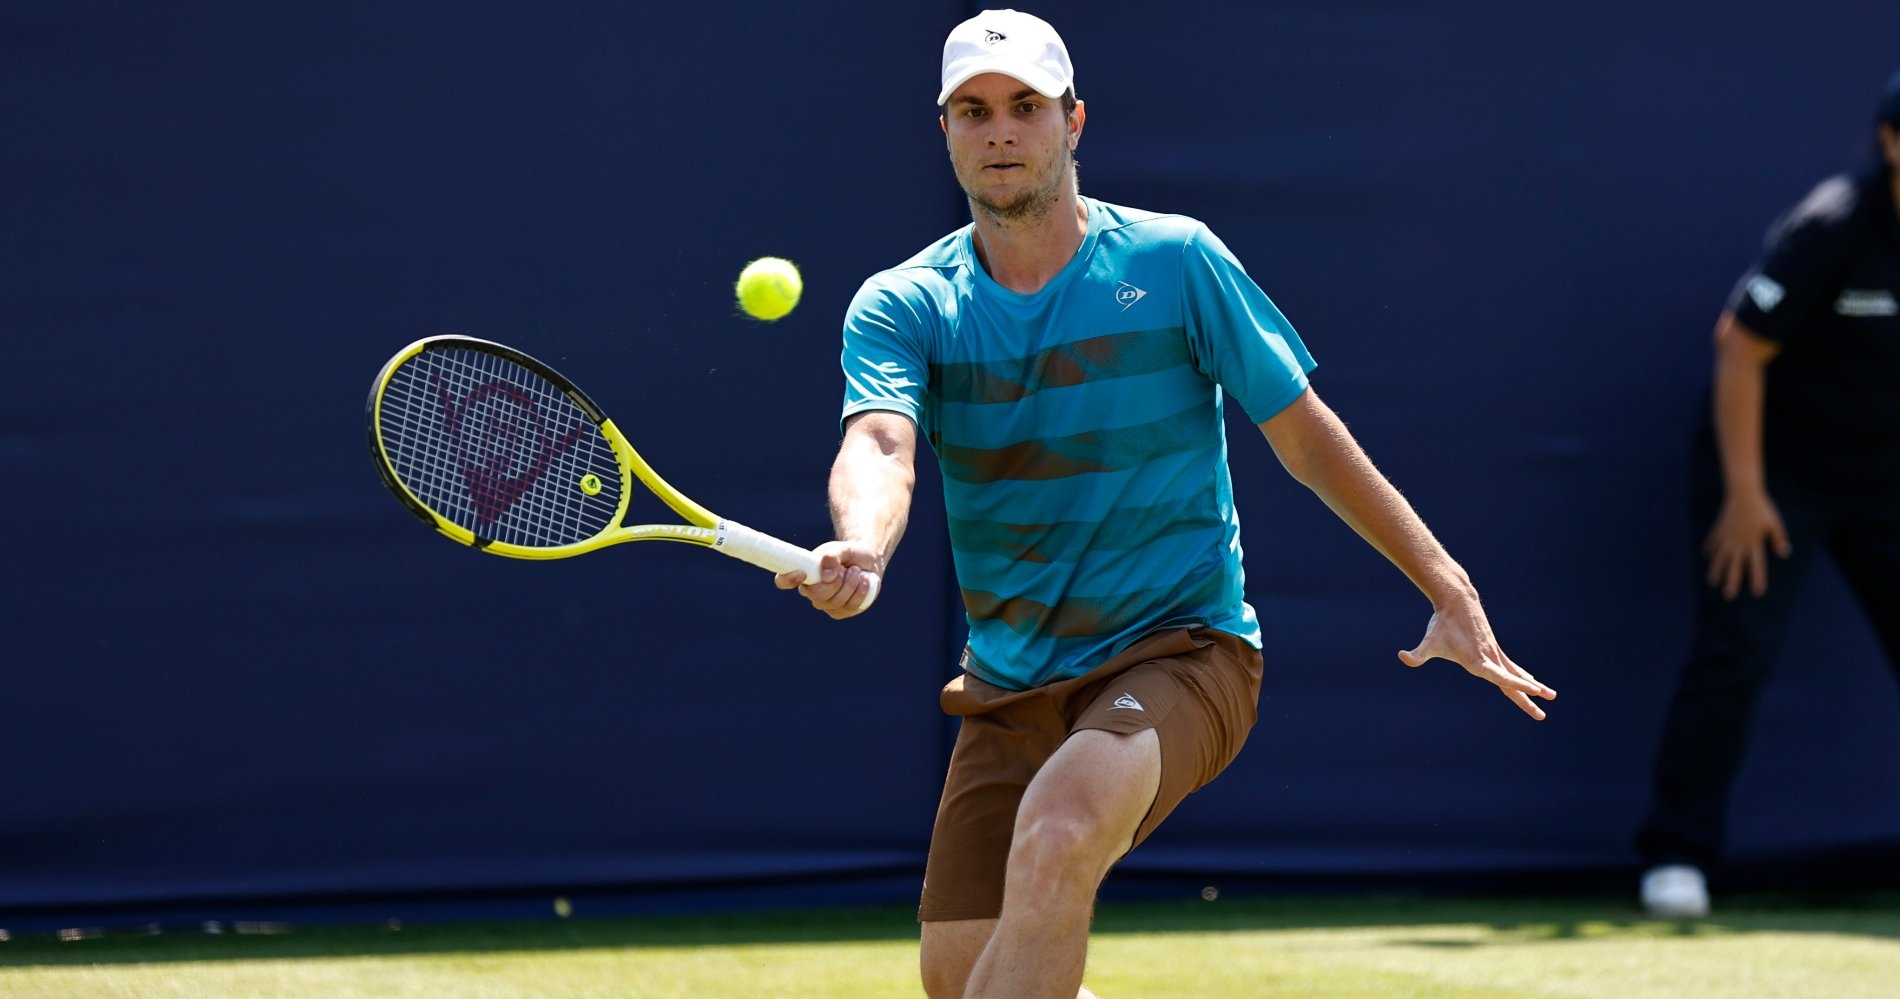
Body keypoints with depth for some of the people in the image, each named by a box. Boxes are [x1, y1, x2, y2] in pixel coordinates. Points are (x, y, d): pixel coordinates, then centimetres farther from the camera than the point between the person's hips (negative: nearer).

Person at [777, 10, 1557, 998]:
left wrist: (1449, 589, -1)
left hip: (1179, 651, -4)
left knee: (1056, 835, -33)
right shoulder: (903, 304, -1)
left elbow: (1304, 435, 1)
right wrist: (861, 551, -45)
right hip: (1010, 684, 4)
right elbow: (879, 443, -21)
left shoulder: (1172, 260, -5)